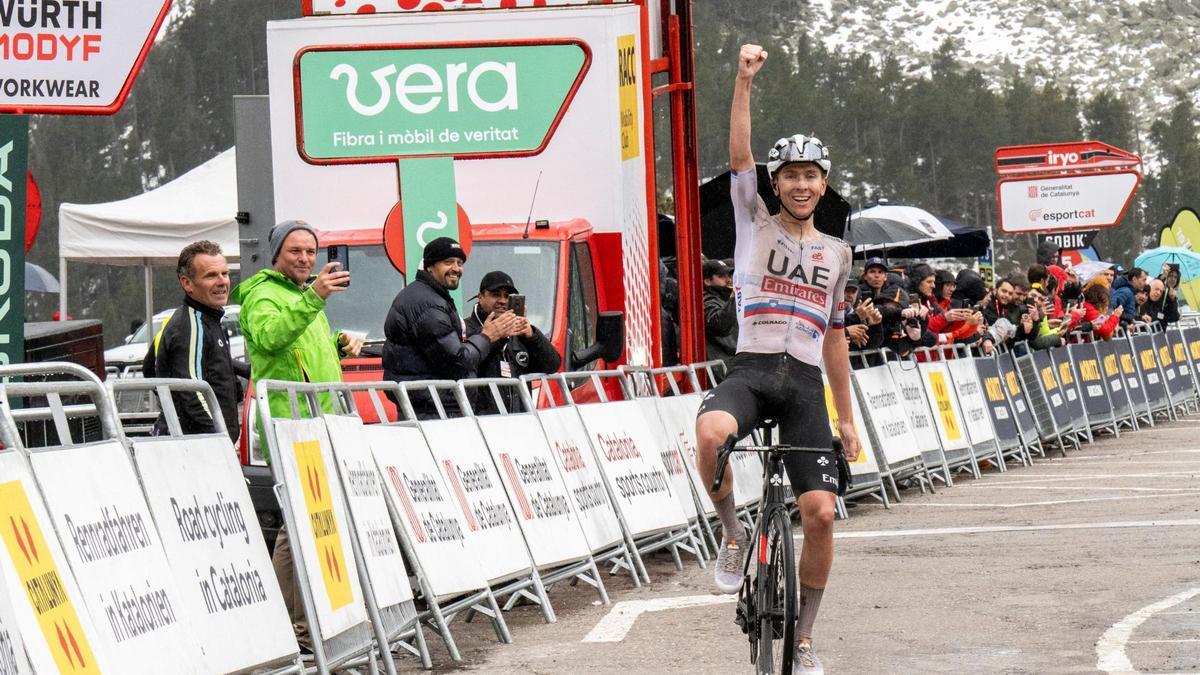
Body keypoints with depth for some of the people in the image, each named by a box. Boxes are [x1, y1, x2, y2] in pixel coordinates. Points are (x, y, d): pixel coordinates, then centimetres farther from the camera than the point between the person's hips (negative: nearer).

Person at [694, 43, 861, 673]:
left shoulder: (836, 252, 19)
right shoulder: (756, 225, 10)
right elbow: (739, 155, -5)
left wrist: (846, 417, 21)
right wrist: (744, 80, -15)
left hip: (805, 384, 3)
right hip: (751, 369, -3)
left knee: (820, 511, -9)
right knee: (710, 433, -38)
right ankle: (732, 532, -9)